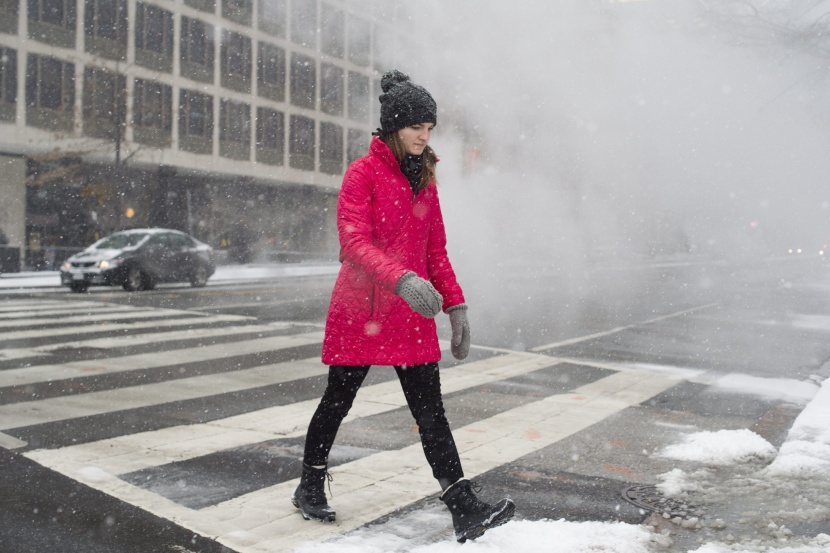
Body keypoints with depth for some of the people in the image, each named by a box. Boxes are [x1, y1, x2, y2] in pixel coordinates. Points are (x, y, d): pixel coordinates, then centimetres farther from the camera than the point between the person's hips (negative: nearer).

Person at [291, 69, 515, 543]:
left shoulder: (424, 179, 12)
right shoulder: (363, 174, -7)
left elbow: (436, 250, 15)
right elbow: (354, 242, -19)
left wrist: (456, 305, 6)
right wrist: (403, 279, -34)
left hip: (412, 316, 5)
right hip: (360, 309, -5)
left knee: (431, 410, 2)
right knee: (338, 401, 9)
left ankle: (467, 511, 0)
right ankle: (311, 486, 30)